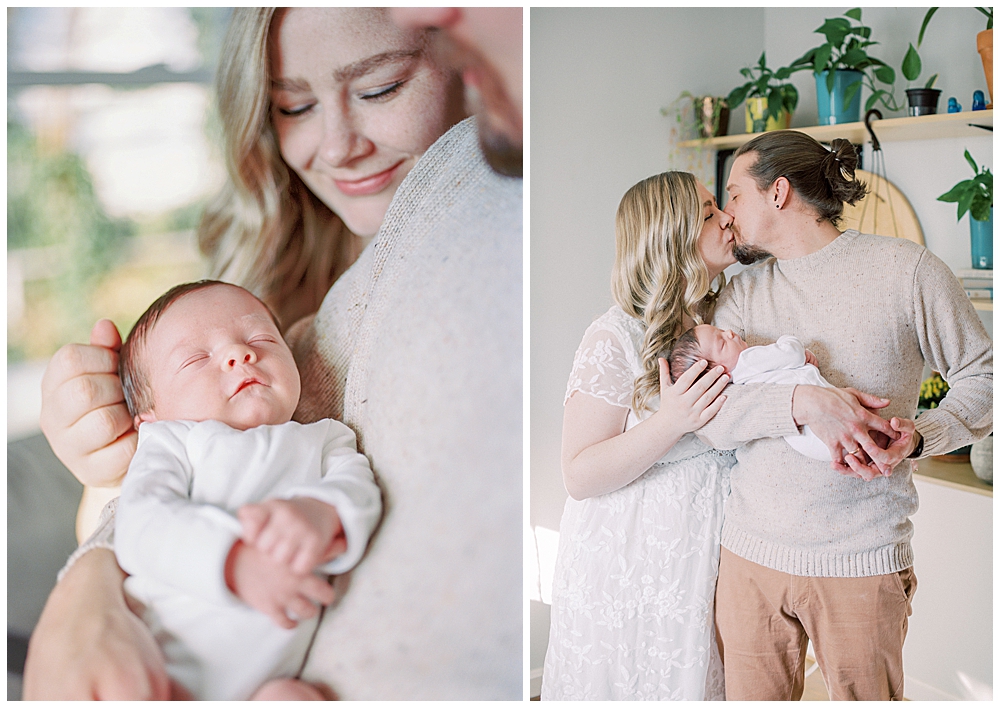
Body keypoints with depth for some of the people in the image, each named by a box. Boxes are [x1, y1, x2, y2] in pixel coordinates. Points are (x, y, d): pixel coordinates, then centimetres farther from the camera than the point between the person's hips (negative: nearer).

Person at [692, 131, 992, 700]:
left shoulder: (904, 267, -1)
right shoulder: (744, 292, 7)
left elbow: (984, 375, 3)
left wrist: (921, 436, -15)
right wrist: (803, 402, -23)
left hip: (863, 563, -3)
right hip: (751, 553, 3)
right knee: (751, 695, 13)